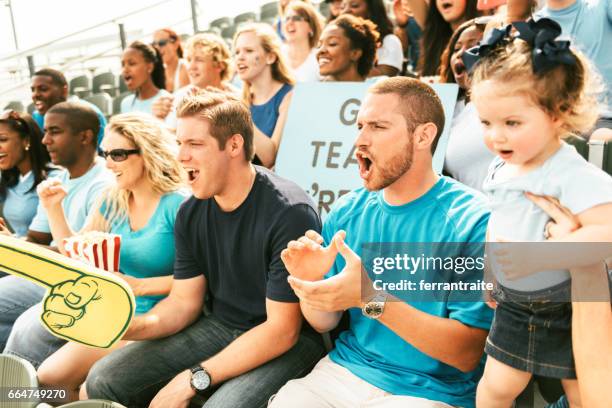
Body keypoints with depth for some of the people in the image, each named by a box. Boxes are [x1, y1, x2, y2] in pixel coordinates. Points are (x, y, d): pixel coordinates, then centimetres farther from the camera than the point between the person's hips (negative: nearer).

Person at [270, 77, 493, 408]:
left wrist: (373, 298, -26)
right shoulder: (347, 212, 1)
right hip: (345, 371, 3)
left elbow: (468, 354, -16)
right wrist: (311, 283, -15)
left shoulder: (473, 221, -14)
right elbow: (324, 323, 6)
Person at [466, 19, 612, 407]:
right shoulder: (500, 168, -2)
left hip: (570, 307, -5)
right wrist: (490, 258, 8)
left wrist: (537, 258, -42)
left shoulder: (572, 174, -26)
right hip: (515, 304, 6)